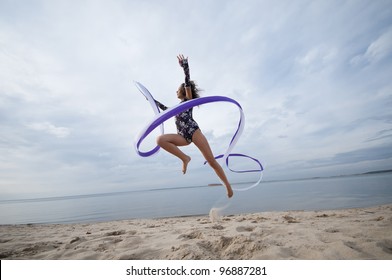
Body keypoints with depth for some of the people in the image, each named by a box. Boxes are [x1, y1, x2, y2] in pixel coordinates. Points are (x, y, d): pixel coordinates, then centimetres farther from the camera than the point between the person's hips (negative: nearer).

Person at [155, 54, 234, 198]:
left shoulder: (189, 99, 15)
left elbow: (188, 82, -1)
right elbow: (166, 109, 48)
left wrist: (185, 66, -5)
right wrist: (155, 101, 54)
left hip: (194, 131, -5)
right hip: (183, 136, 6)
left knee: (211, 161, -9)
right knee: (160, 139, -21)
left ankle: (228, 185, 3)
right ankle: (185, 158, -15)